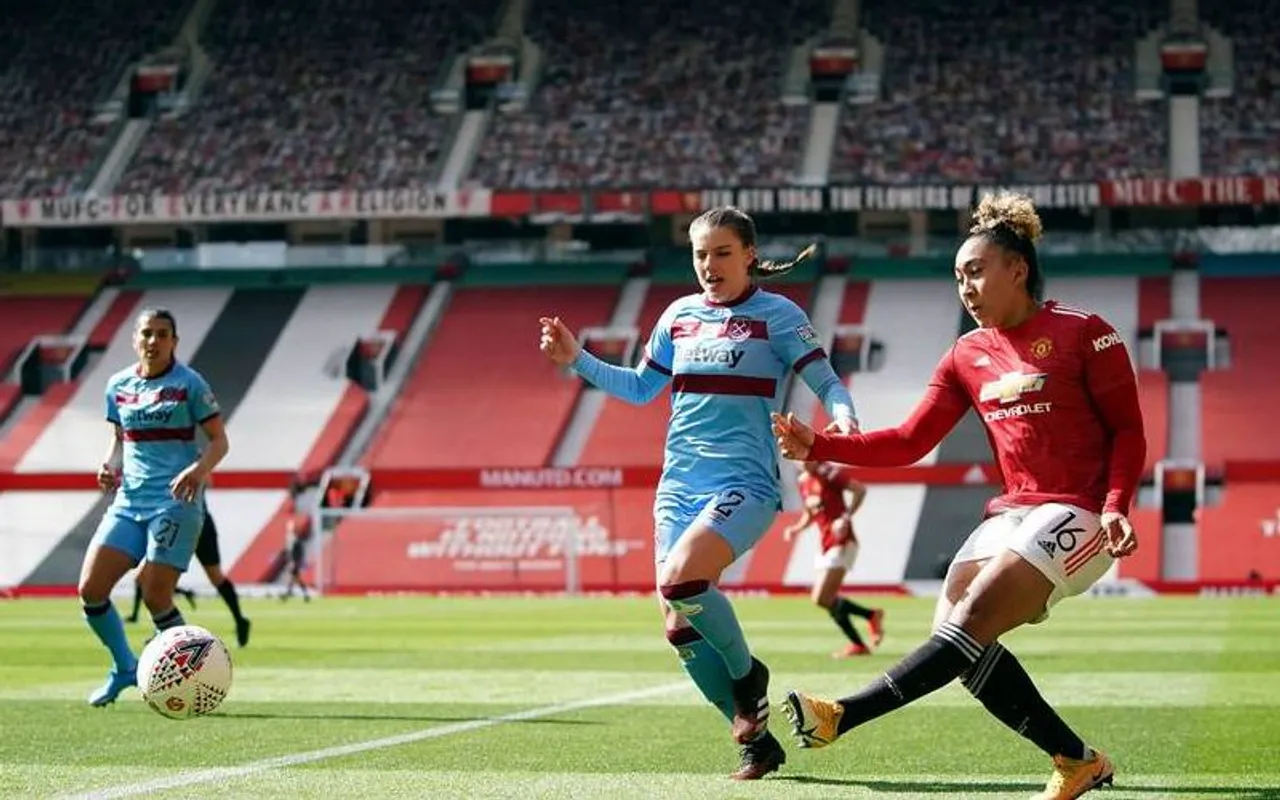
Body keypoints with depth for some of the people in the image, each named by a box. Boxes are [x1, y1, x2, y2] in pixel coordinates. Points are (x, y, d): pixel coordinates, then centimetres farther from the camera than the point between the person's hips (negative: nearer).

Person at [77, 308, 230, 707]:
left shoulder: (189, 384, -3)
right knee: (91, 588, -5)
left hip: (176, 501, -5)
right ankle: (124, 667, 15)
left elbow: (219, 441, -2)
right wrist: (110, 466, -1)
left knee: (156, 596, -12)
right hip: (129, 500, 5)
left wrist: (198, 470, -21)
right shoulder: (118, 385, 10)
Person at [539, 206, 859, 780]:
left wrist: (843, 418, -28)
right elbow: (640, 388, 24)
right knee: (678, 623, -3)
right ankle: (757, 740, 10)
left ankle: (747, 673, -2)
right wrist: (577, 359, 15)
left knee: (680, 579, -29)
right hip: (679, 486, 6)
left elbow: (825, 381, -7)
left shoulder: (777, 314, -2)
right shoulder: (680, 315, 13)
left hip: (744, 483, -6)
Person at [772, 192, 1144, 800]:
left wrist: (1114, 507, -19)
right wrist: (819, 447, -1)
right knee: (952, 632, -11)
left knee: (973, 620, -23)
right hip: (1013, 513, 7)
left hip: (1078, 516, -7)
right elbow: (909, 443, 10)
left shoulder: (1083, 334, -5)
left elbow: (1128, 432, -3)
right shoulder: (966, 357, 13)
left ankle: (842, 717, -31)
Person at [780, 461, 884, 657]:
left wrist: (846, 518, -25)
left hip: (841, 543, -9)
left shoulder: (829, 473, -12)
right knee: (829, 600, 8)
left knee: (821, 599, -15)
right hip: (825, 545, 9)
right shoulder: (803, 480, 13)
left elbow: (860, 489, -18)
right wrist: (796, 528, 5)